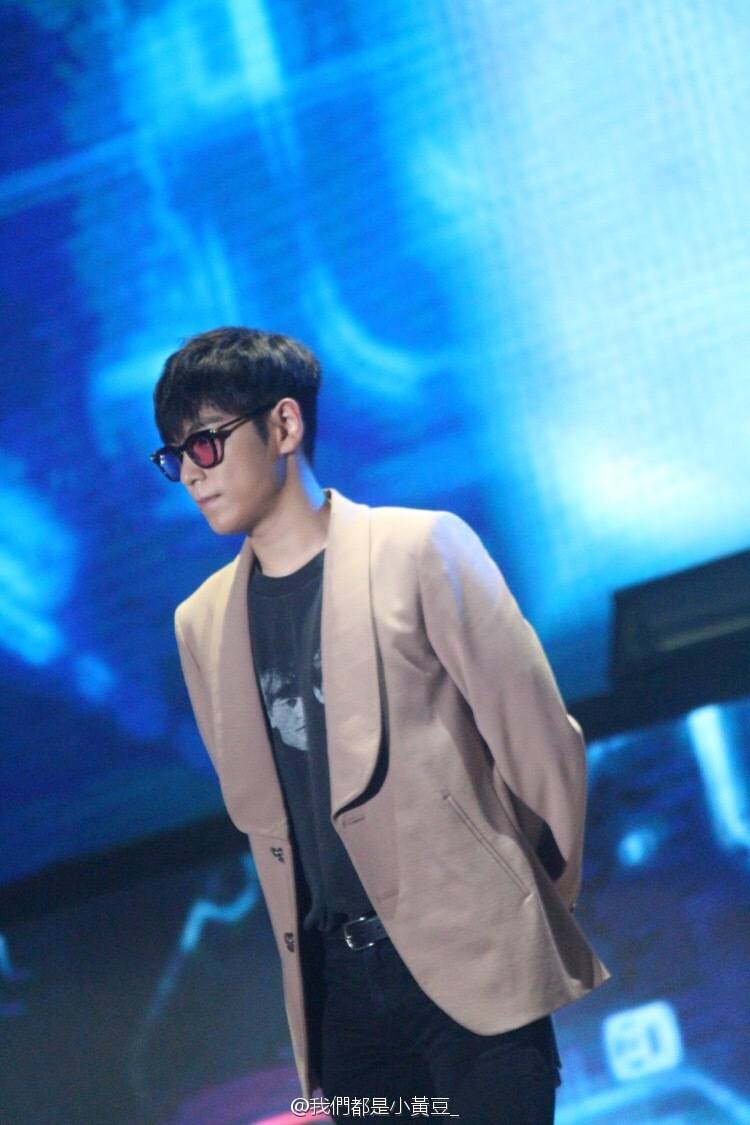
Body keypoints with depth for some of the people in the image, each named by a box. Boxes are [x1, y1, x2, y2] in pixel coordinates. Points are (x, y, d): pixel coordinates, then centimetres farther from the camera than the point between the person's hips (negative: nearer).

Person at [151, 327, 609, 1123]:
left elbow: (538, 740, -2)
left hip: (469, 962, -4)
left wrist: (536, 915, 6)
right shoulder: (202, 622, 9)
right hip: (337, 979, 4)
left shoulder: (422, 551, -4)